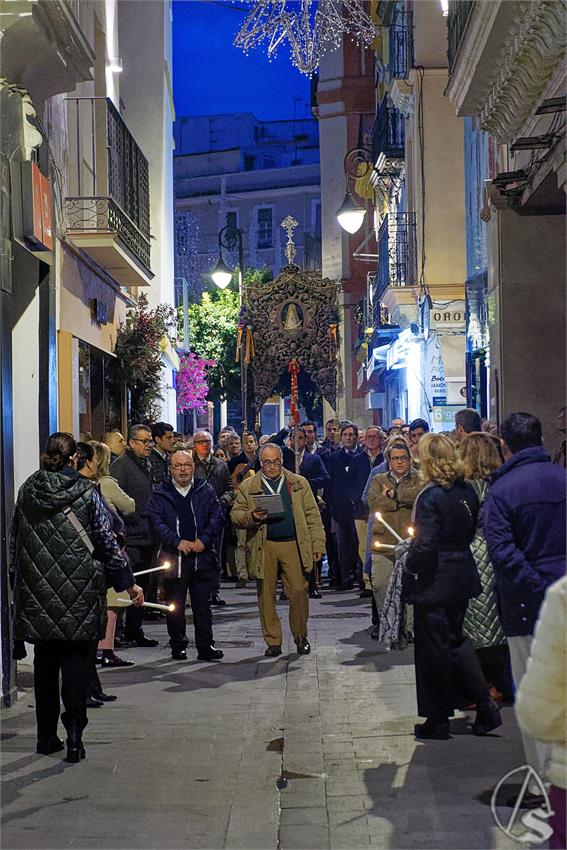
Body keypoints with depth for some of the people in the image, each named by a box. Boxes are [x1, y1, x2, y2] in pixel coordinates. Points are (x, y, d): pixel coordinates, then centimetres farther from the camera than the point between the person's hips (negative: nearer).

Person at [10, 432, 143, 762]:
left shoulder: (28, 491, 2)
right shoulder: (87, 492, -7)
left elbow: (15, 543, 8)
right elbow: (107, 541, -4)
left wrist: (18, 581, 19)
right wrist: (129, 583, 4)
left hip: (37, 594, 3)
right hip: (78, 594, -3)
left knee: (45, 662, 13)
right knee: (76, 661, 2)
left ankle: (47, 736, 19)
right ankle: (74, 736, -5)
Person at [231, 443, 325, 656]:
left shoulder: (299, 483, 11)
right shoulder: (248, 487, 10)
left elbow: (312, 515, 9)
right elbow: (235, 515, 9)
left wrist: (318, 544, 2)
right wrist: (251, 517, -13)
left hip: (294, 545, 0)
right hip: (263, 548, 1)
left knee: (298, 592, -6)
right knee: (266, 596, 1)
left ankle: (301, 637, 11)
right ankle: (273, 642, 11)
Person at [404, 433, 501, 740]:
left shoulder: (430, 496, -19)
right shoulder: (468, 491, 3)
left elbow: (425, 545, -22)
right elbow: (471, 531, 11)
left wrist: (409, 571, -8)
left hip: (435, 582, -7)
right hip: (463, 575, 7)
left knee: (434, 649, 4)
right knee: (456, 640, 20)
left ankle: (437, 720, 14)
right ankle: (485, 706, 14)